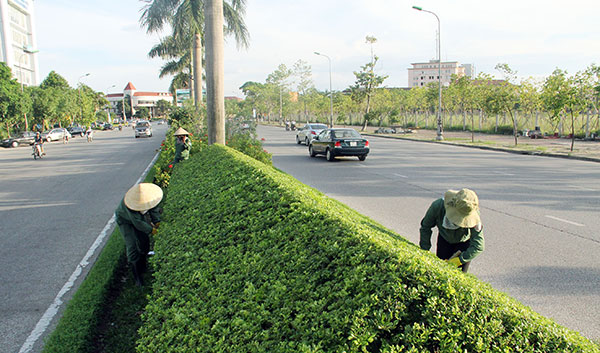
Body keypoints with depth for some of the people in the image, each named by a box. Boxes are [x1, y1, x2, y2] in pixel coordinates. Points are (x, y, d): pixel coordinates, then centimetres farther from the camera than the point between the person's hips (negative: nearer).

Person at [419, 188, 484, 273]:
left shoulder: (473, 218, -38)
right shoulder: (438, 206, -34)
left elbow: (478, 246, -31)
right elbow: (425, 227, -16)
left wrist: (459, 260, -33)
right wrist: (425, 251, -15)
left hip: (464, 242, -2)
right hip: (444, 239, 2)